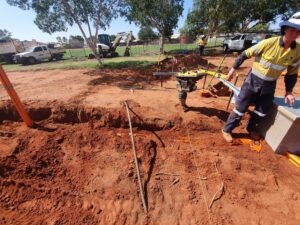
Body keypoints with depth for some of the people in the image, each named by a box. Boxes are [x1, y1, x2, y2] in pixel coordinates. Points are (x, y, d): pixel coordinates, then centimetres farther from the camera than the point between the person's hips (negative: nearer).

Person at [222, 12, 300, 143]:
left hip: (269, 85, 5)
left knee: (262, 111, 17)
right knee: (241, 108, 0)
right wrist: (233, 69, -10)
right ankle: (227, 129, 14)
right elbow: (245, 54, -8)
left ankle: (251, 128, 42)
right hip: (253, 81, -5)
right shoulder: (268, 43, -16)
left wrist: (289, 91, 4)